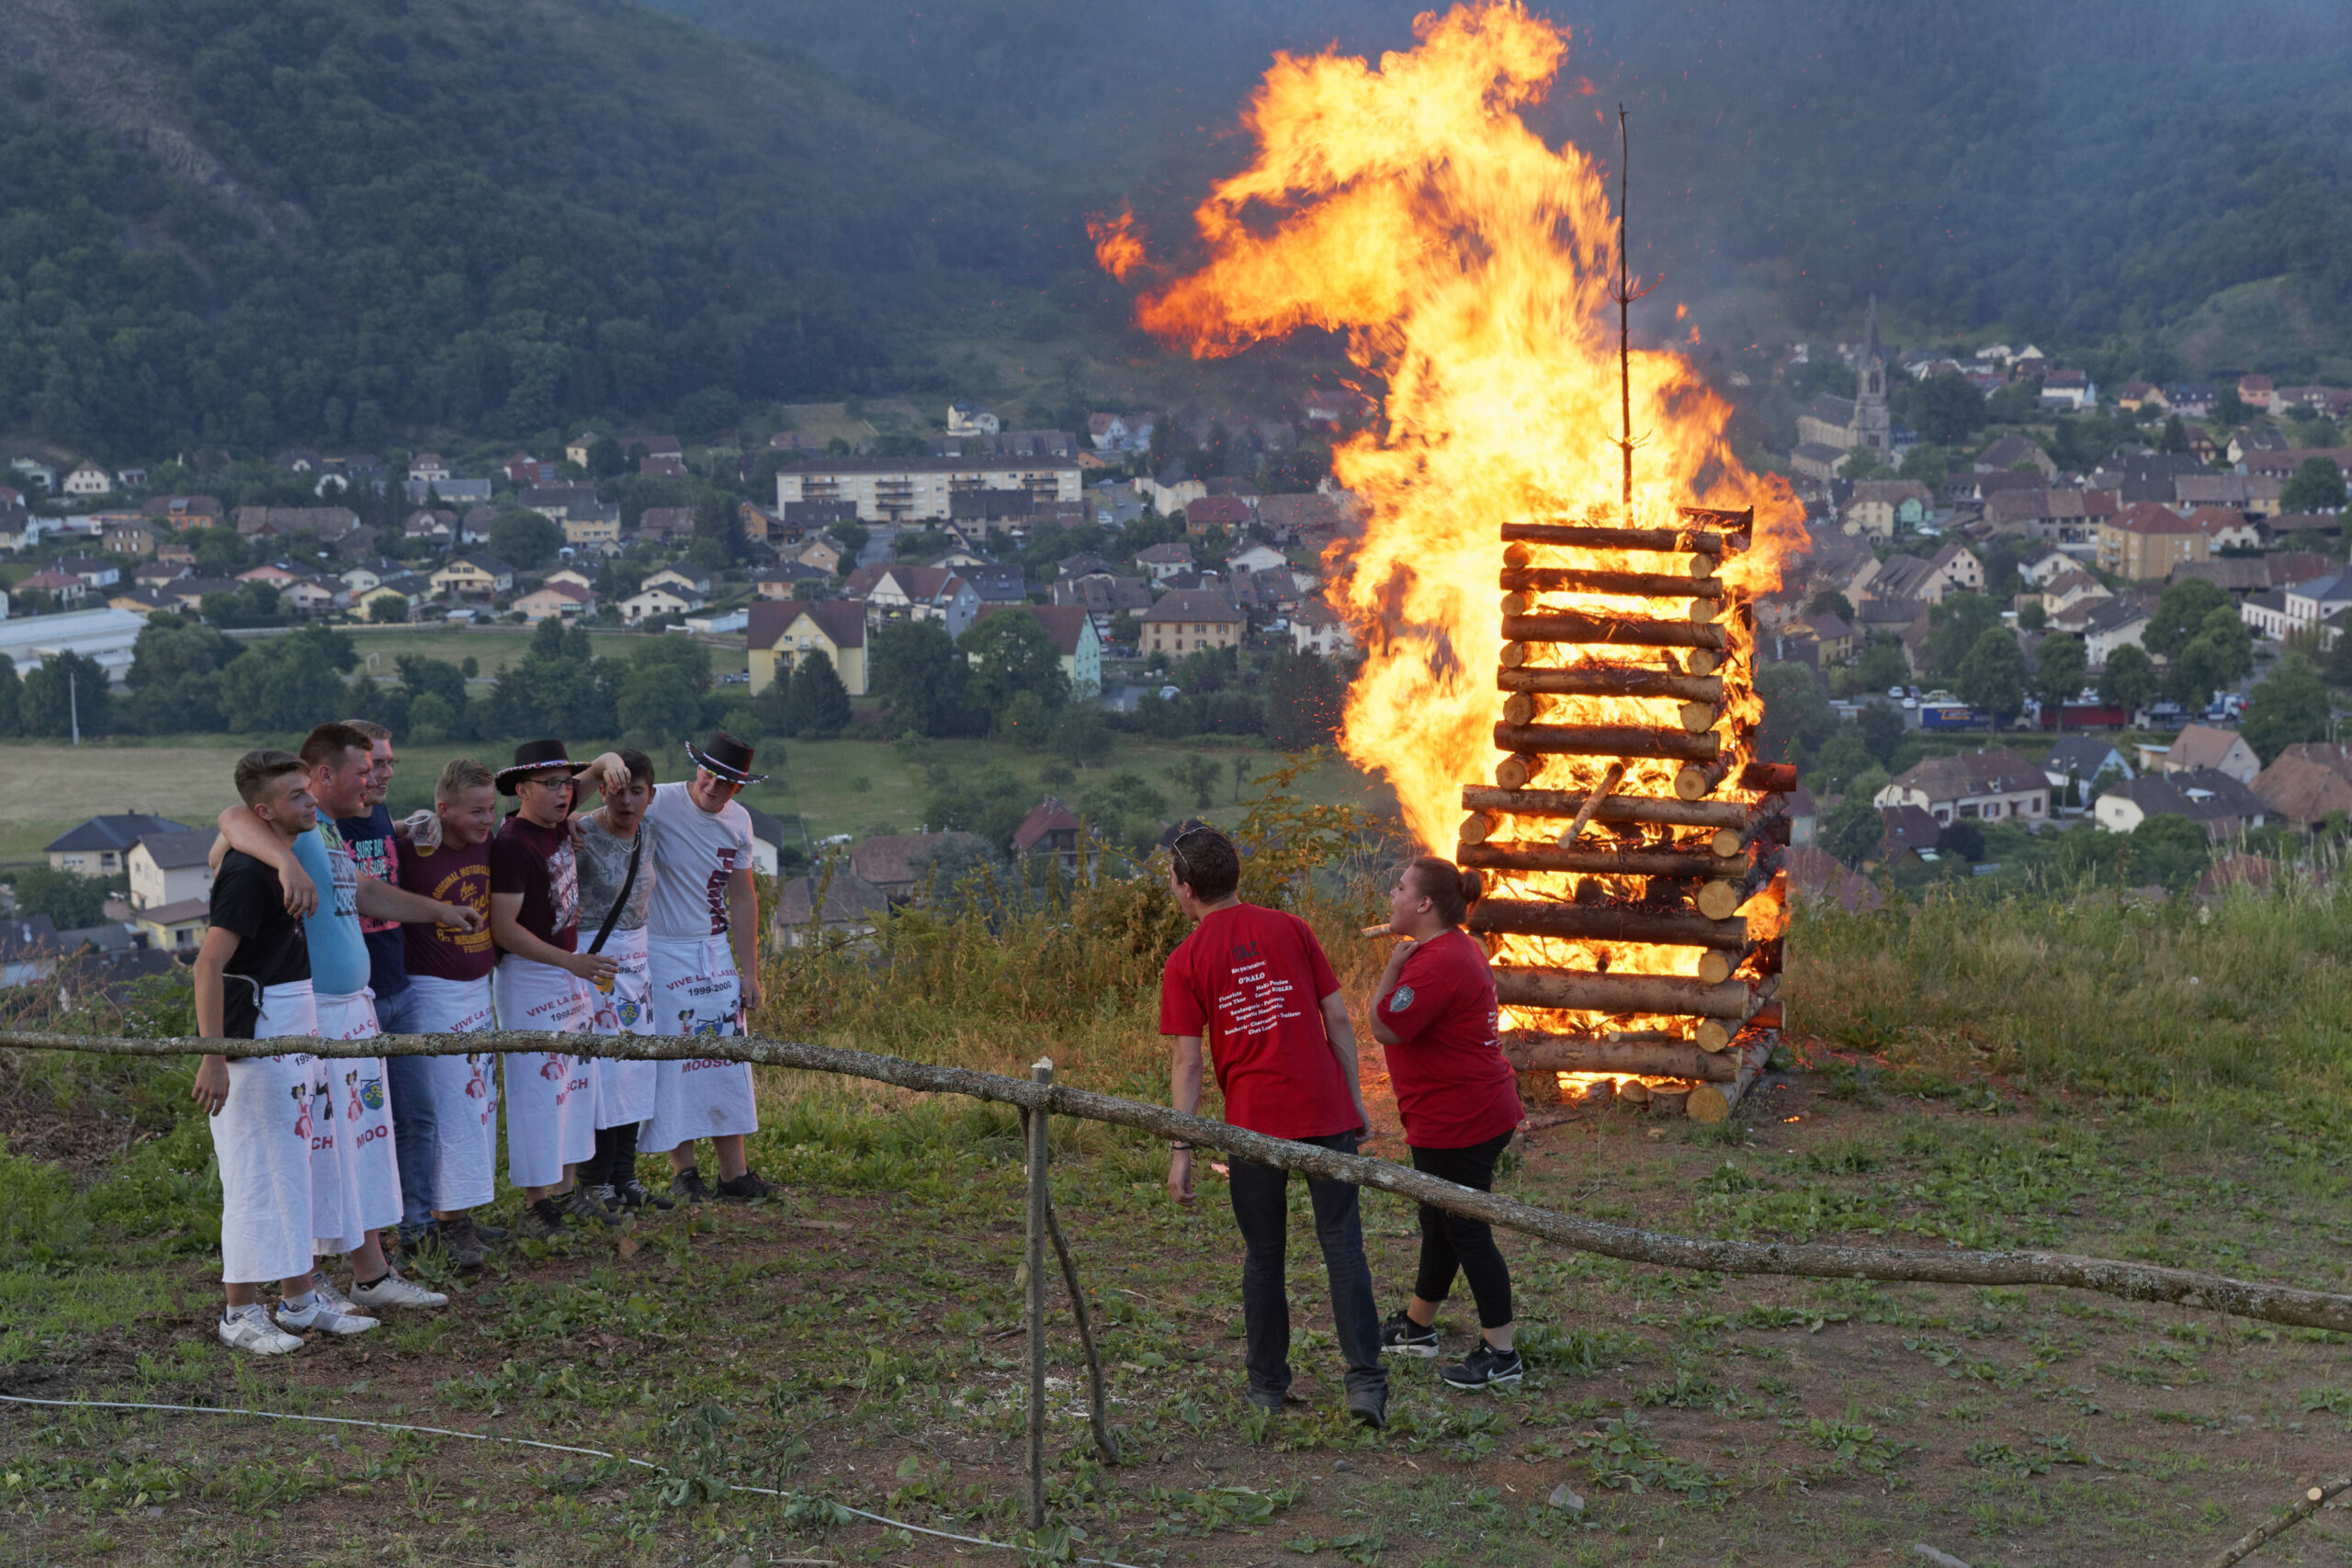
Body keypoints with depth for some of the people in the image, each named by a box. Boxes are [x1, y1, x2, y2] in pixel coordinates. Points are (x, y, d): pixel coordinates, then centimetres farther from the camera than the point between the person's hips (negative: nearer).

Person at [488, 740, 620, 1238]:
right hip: (528, 976, -9)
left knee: (574, 1080, 14)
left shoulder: (561, 830, 6)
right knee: (536, 1088, -5)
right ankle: (536, 1204, 2)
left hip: (570, 969, 9)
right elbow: (503, 927, -23)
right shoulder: (511, 842, -19)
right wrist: (572, 962, -27)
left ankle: (565, 1190, 23)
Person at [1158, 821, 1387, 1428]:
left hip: (1254, 1122, -1)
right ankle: (1365, 1379, -3)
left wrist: (1181, 1152, -2)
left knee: (1263, 1257, 12)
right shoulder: (1290, 929, 5)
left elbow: (1188, 1064, -5)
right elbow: (1337, 1019, 4)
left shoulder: (1185, 962, -2)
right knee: (1342, 1245, 4)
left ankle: (1268, 1385, 20)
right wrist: (1355, 1099, 12)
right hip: (1325, 1111, 1)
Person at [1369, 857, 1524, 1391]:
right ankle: (1416, 1326, 38)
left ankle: (1499, 1354, 3)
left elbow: (1385, 1027, -23)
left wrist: (1393, 962, -16)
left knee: (1466, 1232, -3)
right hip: (1477, 1111, 11)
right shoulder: (1458, 948, 12)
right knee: (1441, 1223, 22)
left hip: (1458, 1122, -11)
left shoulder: (1438, 964, -24)